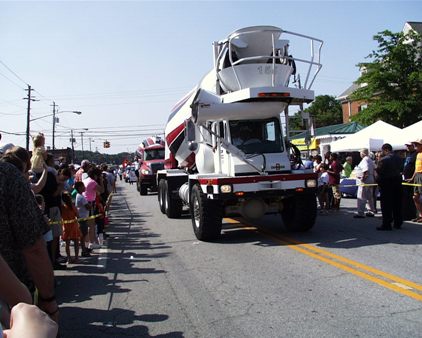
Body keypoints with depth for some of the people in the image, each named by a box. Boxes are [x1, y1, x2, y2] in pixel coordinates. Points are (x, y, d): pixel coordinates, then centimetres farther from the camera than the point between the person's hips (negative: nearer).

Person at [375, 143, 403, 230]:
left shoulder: (383, 160, -17)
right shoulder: (398, 158, 6)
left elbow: (379, 171, -15)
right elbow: (400, 169, 9)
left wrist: (378, 181, 0)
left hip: (386, 183, -7)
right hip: (397, 182, 7)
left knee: (386, 205, -1)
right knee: (397, 203, 14)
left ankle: (386, 224, 0)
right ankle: (398, 223, 23)